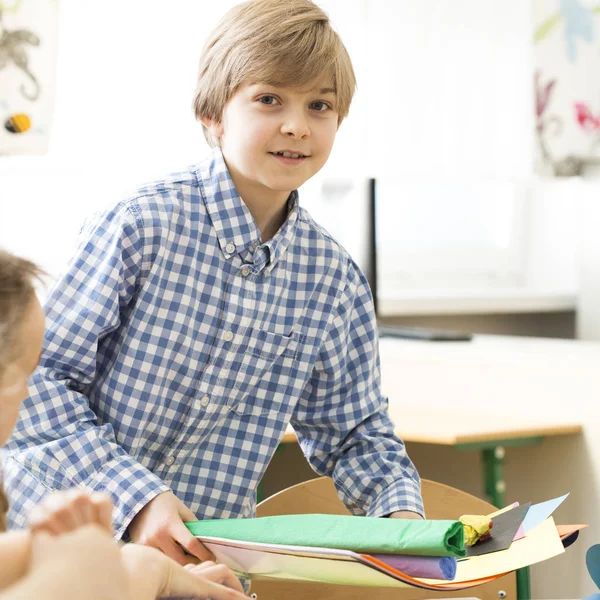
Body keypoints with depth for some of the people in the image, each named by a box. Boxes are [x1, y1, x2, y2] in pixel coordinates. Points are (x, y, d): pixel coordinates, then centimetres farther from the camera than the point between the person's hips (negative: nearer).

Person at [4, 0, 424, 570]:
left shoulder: (336, 282, 2)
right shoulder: (142, 223, -12)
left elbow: (355, 436, 15)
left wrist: (402, 514, -5)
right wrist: (133, 497, -21)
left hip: (207, 561, 3)